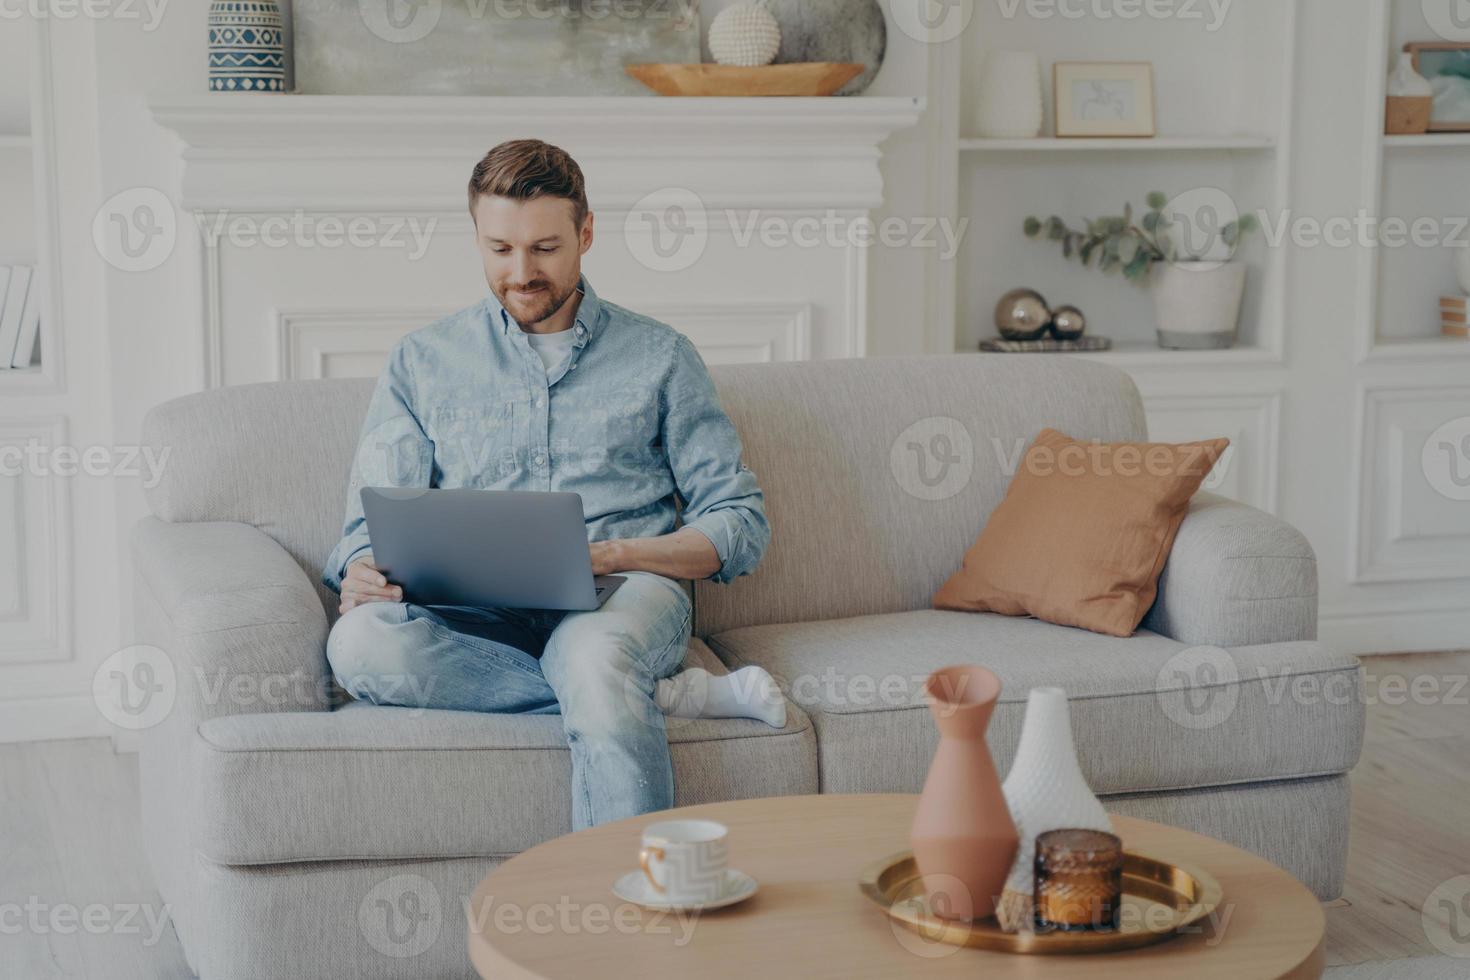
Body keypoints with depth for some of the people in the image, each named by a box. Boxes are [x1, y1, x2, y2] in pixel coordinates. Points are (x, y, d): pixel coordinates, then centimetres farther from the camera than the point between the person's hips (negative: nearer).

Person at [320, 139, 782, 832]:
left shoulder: (658, 356, 14)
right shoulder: (423, 362, 18)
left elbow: (742, 522, 9)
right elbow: (375, 521, 12)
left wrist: (614, 554, -9)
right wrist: (366, 573, -14)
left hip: (624, 595, -2)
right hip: (476, 613, 2)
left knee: (594, 655, -40)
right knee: (360, 642, -33)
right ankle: (667, 696, -26)